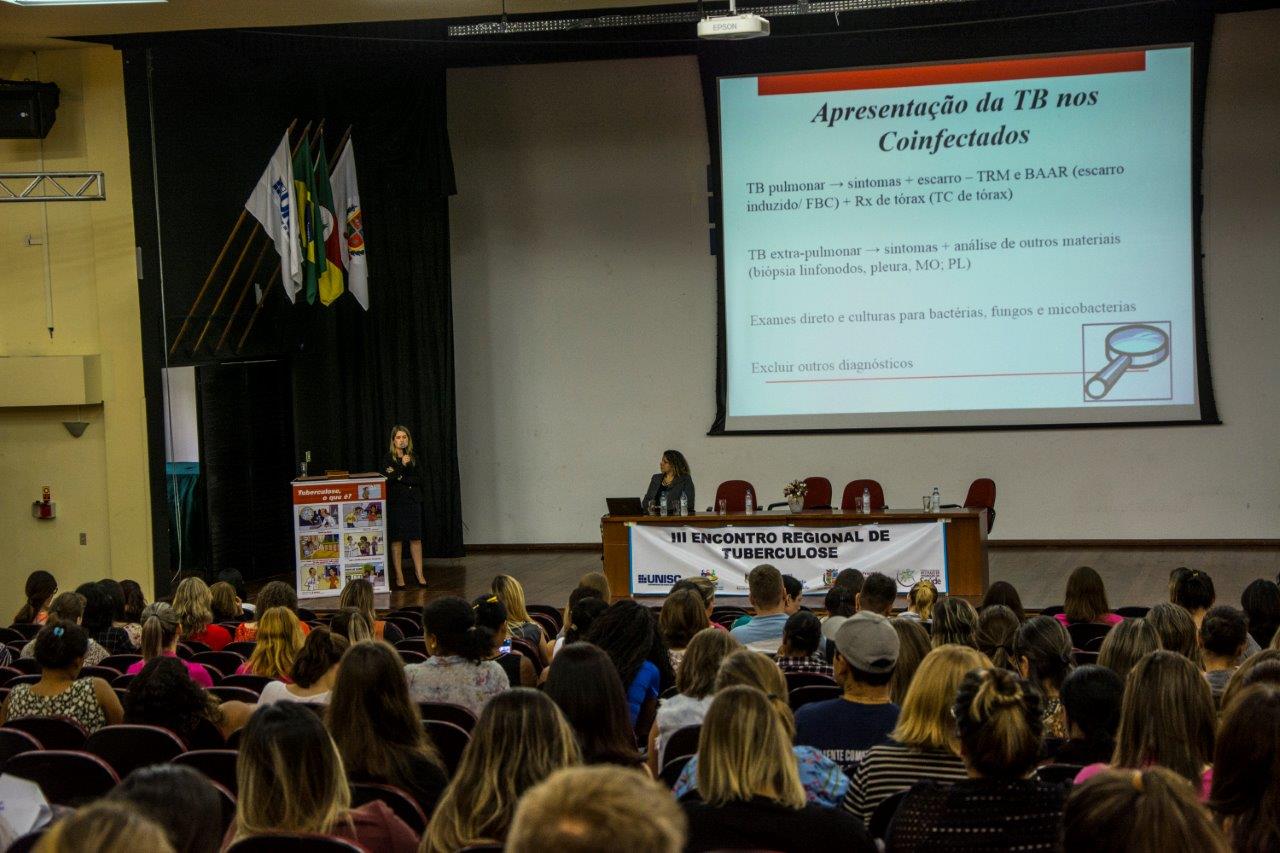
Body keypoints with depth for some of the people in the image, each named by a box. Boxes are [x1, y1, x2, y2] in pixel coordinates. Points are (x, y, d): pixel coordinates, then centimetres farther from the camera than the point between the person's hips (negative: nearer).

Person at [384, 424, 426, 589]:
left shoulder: (413, 457, 8)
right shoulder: (389, 458, -1)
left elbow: (419, 479, -1)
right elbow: (388, 480, -13)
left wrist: (400, 478, -10)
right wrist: (402, 466, -18)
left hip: (413, 501, 3)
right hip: (395, 502, -3)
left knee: (416, 538, 1)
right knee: (397, 539, -1)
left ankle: (419, 573, 8)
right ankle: (399, 575, 5)